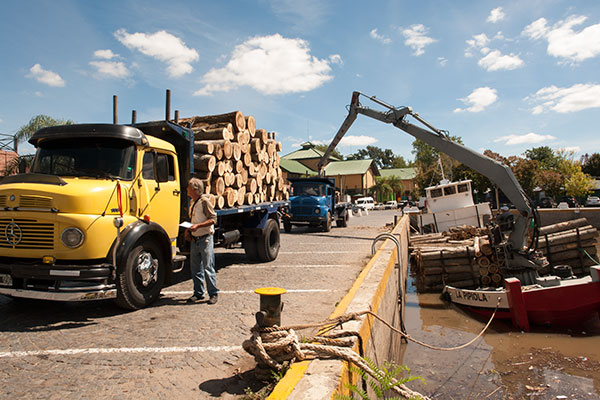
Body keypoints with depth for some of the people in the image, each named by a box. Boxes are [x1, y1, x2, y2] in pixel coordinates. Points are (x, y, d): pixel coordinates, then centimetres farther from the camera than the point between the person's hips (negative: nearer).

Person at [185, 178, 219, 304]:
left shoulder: (205, 201, -11)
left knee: (208, 268, -4)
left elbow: (213, 219, -16)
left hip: (205, 239, -8)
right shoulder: (192, 202, 16)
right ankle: (198, 293, 22)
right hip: (194, 240, 8)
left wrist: (198, 226, -23)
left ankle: (213, 293, 7)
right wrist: (188, 229, 10)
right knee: (195, 268, 11)